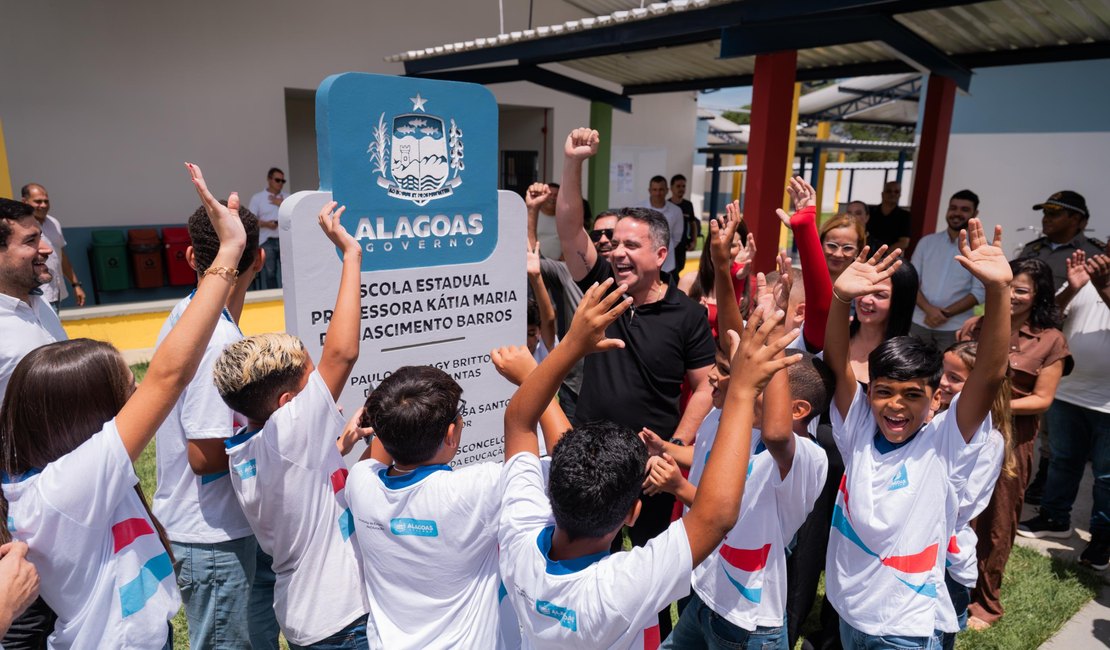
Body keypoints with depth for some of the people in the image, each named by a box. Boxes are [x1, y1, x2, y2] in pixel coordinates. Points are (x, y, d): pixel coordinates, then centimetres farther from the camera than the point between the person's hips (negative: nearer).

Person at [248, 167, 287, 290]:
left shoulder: (287, 197, 14)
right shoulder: (257, 198, 8)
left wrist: (282, 205, -4)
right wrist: (265, 224, -13)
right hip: (267, 241, -1)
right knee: (269, 273, -2)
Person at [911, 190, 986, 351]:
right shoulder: (927, 242, 8)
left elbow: (979, 291, -5)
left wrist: (946, 313, -15)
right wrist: (928, 309, -13)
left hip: (955, 329, -2)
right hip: (919, 323, 2)